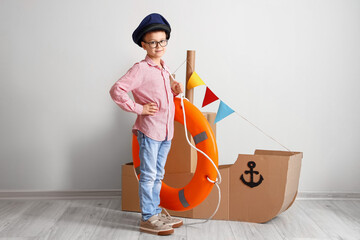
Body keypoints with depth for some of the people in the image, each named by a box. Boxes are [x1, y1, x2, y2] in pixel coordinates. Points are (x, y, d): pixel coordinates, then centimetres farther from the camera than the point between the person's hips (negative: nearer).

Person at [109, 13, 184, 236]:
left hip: (166, 131, 8)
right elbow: (117, 90, -21)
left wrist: (175, 89, 6)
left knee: (158, 175, 17)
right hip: (149, 130, -8)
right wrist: (137, 108, -17)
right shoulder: (140, 69, -13)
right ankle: (147, 219, 11)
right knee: (148, 175, 0)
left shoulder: (164, 68, 13)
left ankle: (156, 213, 29)